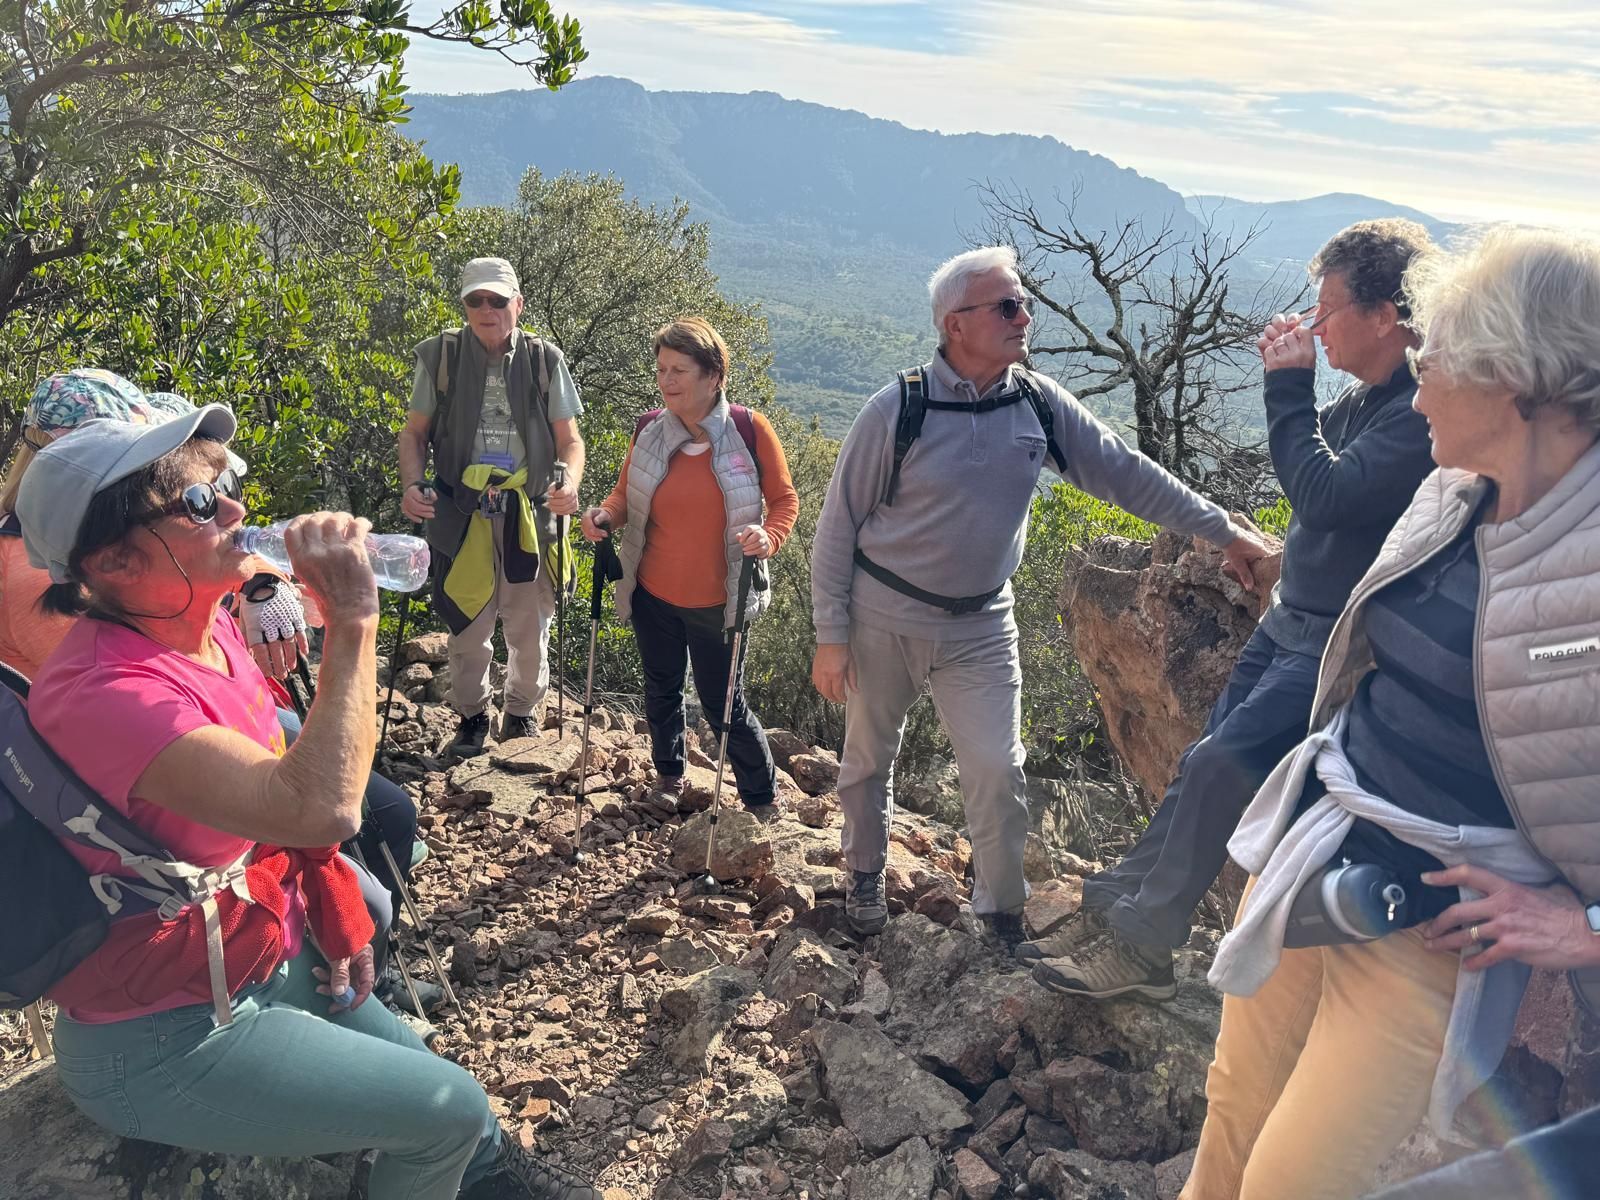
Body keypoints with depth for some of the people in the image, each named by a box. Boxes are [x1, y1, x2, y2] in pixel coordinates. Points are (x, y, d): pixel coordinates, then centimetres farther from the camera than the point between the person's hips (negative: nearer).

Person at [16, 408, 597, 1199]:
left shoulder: (206, 628, -4)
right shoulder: (105, 692, -31)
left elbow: (284, 787, 9)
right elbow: (322, 808, -43)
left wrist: (339, 918, 5)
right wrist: (349, 622, -36)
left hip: (272, 958, 8)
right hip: (166, 1043, -7)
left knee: (432, 1086, 17)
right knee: (450, 1109, -1)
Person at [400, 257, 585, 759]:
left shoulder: (544, 359, 2)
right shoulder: (439, 356, 2)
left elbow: (569, 439, 5)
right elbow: (414, 433, 8)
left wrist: (569, 482, -15)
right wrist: (412, 483, -10)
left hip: (529, 514, 0)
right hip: (461, 514, 0)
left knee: (529, 628, 10)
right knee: (467, 627, 9)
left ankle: (522, 716, 33)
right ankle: (471, 717, 31)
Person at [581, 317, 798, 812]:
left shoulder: (749, 429, -14)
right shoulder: (649, 428, -6)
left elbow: (784, 498, -5)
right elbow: (625, 494, 7)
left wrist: (768, 538, -25)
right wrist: (605, 516, -15)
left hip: (717, 602, -3)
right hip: (654, 596, 4)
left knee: (724, 706, 7)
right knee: (661, 691, 21)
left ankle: (764, 803, 28)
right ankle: (669, 776, 47)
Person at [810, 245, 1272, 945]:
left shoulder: (1038, 403, -5)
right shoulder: (897, 411, -15)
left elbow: (1124, 471, 0)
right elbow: (837, 527, -10)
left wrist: (1222, 531, -3)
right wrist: (831, 636, -10)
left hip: (980, 626, 2)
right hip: (883, 618, -2)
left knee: (998, 772, -1)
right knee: (869, 760, 14)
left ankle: (1003, 916, 20)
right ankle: (866, 874, 41)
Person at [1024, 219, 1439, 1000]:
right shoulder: (1368, 394, 8)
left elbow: (1325, 494, -28)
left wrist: (1290, 387, -20)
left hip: (1336, 648, -9)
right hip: (1289, 621, 9)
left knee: (1220, 767, -14)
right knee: (1204, 770, 10)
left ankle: (1140, 948, 0)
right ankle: (1109, 911, 18)